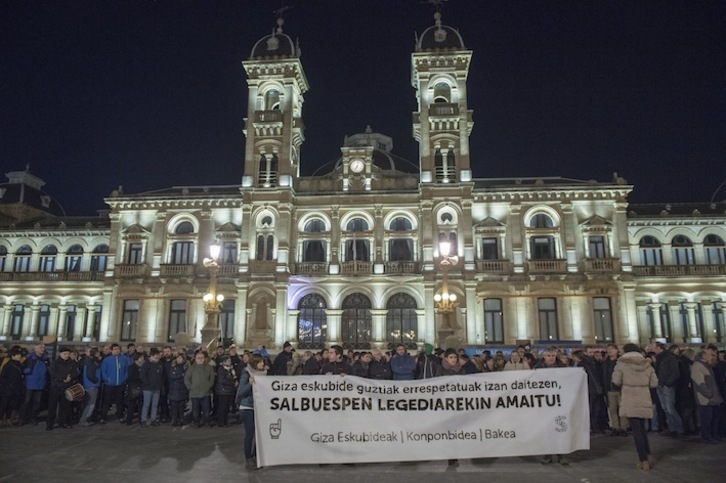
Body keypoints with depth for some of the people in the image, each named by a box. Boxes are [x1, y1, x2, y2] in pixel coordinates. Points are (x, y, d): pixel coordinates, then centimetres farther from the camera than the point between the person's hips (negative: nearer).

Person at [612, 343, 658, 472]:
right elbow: (654, 383, 7)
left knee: (636, 430, 0)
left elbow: (616, 381, -8)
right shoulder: (647, 364, 6)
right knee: (642, 428, 19)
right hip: (644, 400, 4)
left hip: (630, 401, -4)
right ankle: (648, 457, 17)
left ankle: (644, 461, 1)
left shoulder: (622, 363, -5)